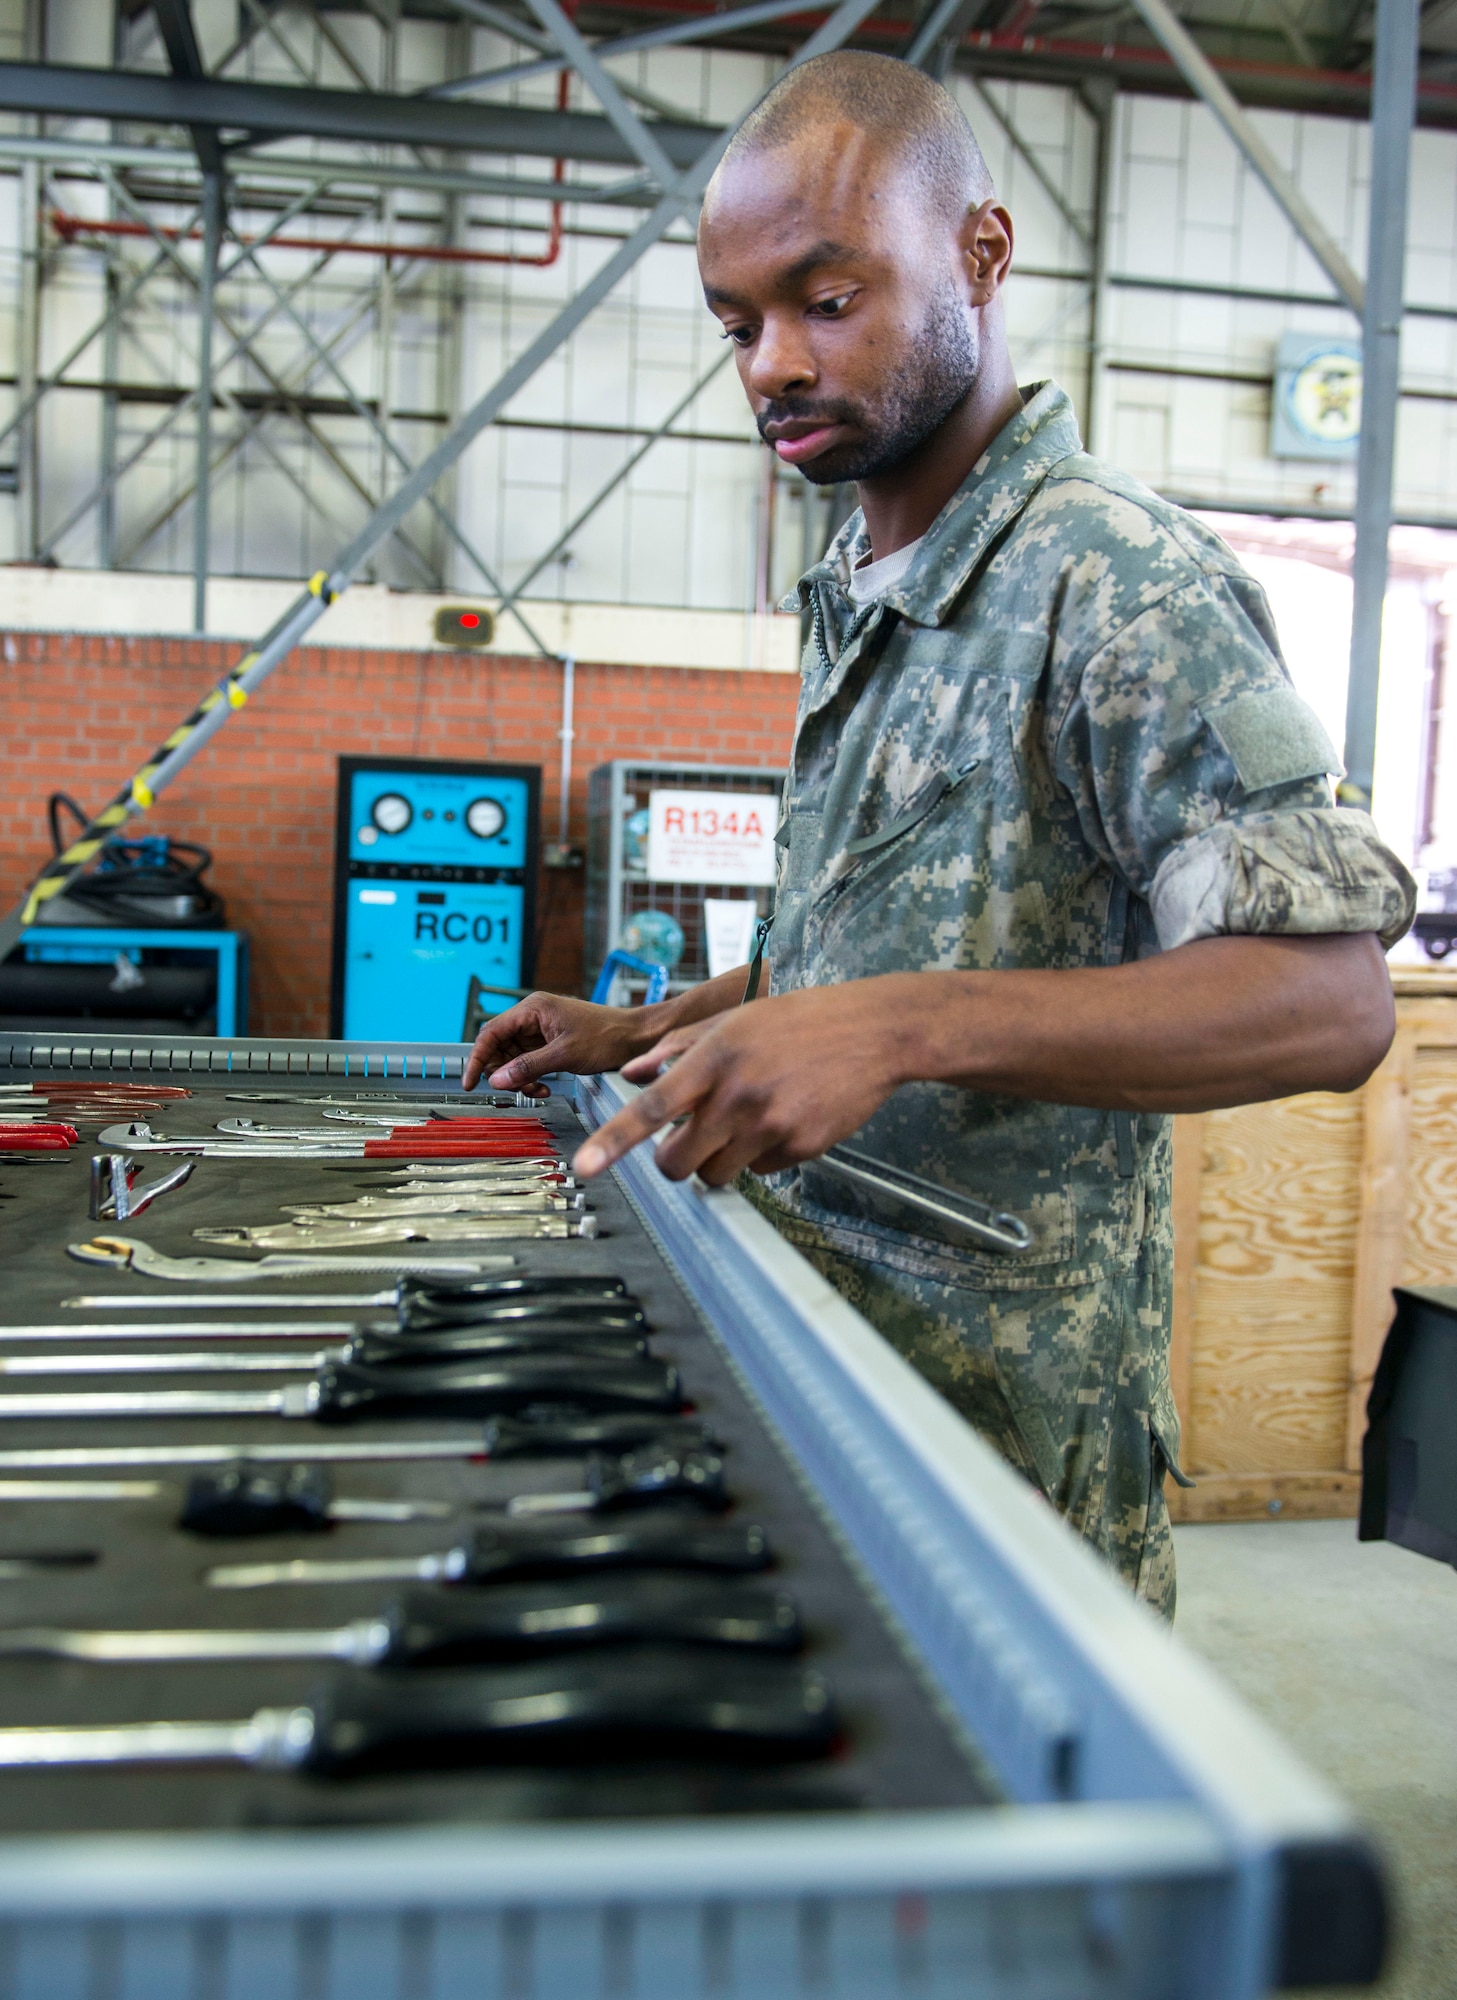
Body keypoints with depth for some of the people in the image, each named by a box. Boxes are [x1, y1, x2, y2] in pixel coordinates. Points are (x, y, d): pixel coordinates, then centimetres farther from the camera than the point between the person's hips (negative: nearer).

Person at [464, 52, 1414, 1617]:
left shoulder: (1121, 583, -17)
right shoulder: (860, 599, 12)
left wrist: (908, 1026, -35)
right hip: (813, 1368, 8)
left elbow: (1329, 997, -25)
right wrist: (648, 1035, 10)